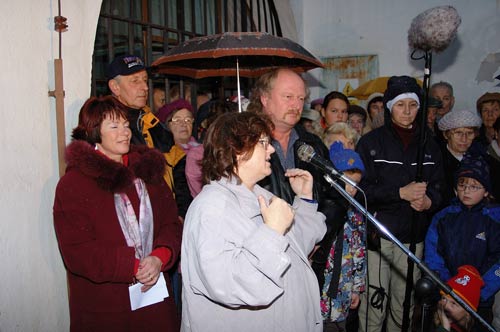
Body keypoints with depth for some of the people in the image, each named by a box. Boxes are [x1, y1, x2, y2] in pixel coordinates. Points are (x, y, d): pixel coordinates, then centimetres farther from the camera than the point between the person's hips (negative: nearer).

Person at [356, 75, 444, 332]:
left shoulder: (428, 146, 13)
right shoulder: (371, 142, 1)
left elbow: (438, 187, 13)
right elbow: (362, 188, -7)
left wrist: (428, 201, -9)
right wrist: (401, 193, -15)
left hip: (413, 235, 4)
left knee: (405, 303, 8)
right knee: (373, 302, -4)